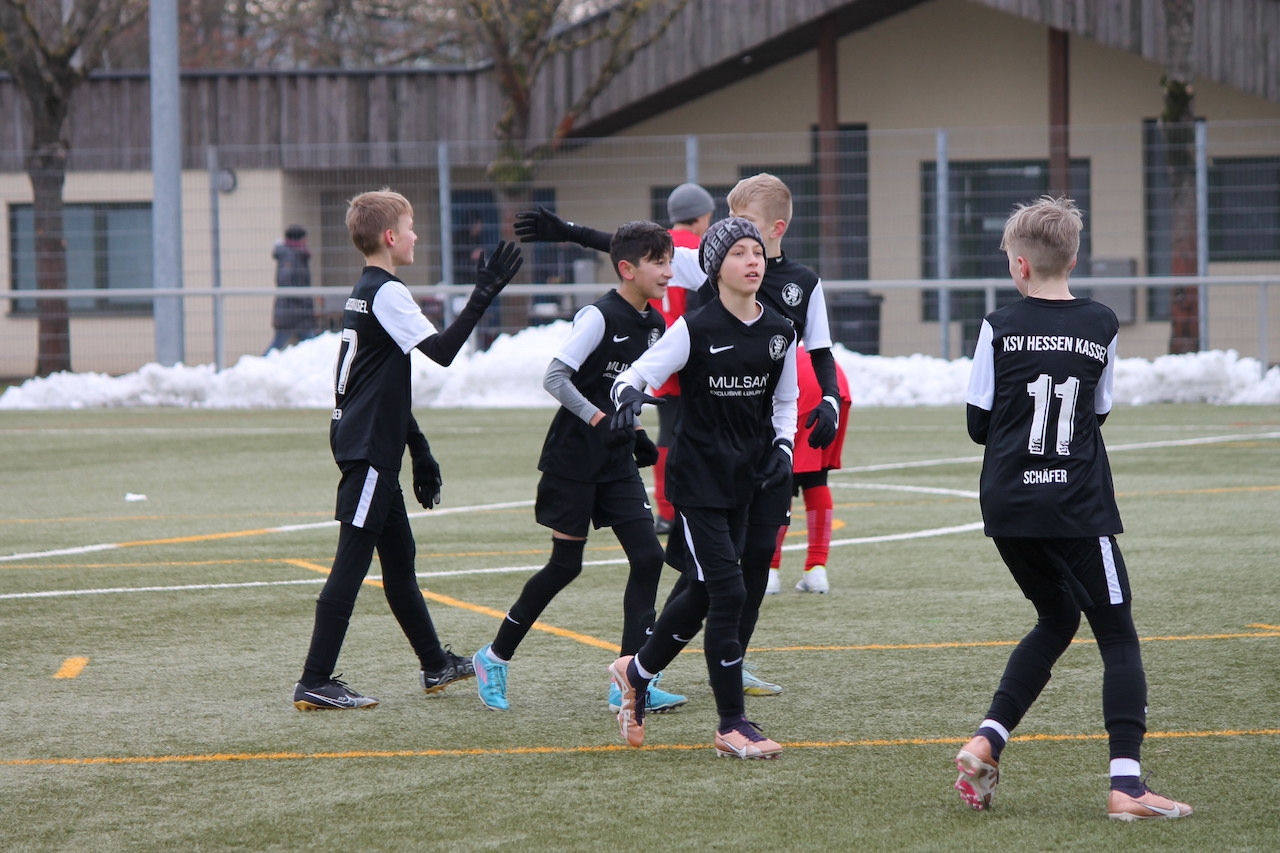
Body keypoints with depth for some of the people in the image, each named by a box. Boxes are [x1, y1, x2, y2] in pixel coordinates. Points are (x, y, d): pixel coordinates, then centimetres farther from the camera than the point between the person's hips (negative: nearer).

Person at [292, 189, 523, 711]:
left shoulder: (365, 292, 18)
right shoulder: (387, 293, -13)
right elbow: (441, 350, -24)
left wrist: (419, 451, 27)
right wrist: (484, 296, -24)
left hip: (365, 446, 10)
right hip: (368, 450, -10)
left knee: (399, 559, 18)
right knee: (352, 562, -10)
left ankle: (435, 665, 30)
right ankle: (314, 683, -11)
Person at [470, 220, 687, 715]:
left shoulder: (653, 325, 8)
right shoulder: (599, 318, -16)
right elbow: (555, 378, -21)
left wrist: (634, 433, 13)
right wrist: (599, 420, -30)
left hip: (617, 462, 7)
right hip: (574, 458, -7)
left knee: (648, 556, -6)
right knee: (566, 564, -1)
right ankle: (495, 658, 18)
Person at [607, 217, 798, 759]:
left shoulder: (780, 333, 4)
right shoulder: (695, 329, -11)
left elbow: (785, 400, 18)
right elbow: (635, 374, -13)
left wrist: (782, 446, 1)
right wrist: (628, 397, -36)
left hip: (744, 481, 6)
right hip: (697, 479, -6)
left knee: (704, 593, 14)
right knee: (727, 592, -12)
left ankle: (637, 672, 39)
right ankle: (732, 725, -5)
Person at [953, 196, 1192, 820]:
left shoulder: (1000, 328, -2)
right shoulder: (1102, 326, 1)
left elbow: (978, 424, 3)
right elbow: (1099, 413, 10)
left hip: (1008, 506, 2)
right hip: (1077, 508, -2)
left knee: (1056, 619, 21)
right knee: (1117, 635, 3)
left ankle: (987, 741, 8)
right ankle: (1126, 783, -9)